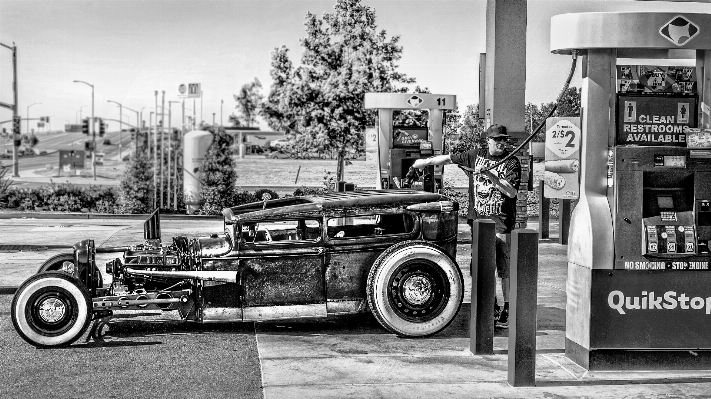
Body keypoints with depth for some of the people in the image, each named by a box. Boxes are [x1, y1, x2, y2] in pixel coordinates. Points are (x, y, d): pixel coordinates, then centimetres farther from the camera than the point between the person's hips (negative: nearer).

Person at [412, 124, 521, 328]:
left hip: (501, 222, -4)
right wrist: (426, 161, 25)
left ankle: (507, 310, 3)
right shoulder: (476, 155, 9)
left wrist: (491, 176, -21)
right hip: (478, 219, 4)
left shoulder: (512, 162, -2)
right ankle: (491, 307, 21)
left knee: (504, 269, -6)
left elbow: (511, 192, -12)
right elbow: (450, 158, 21)